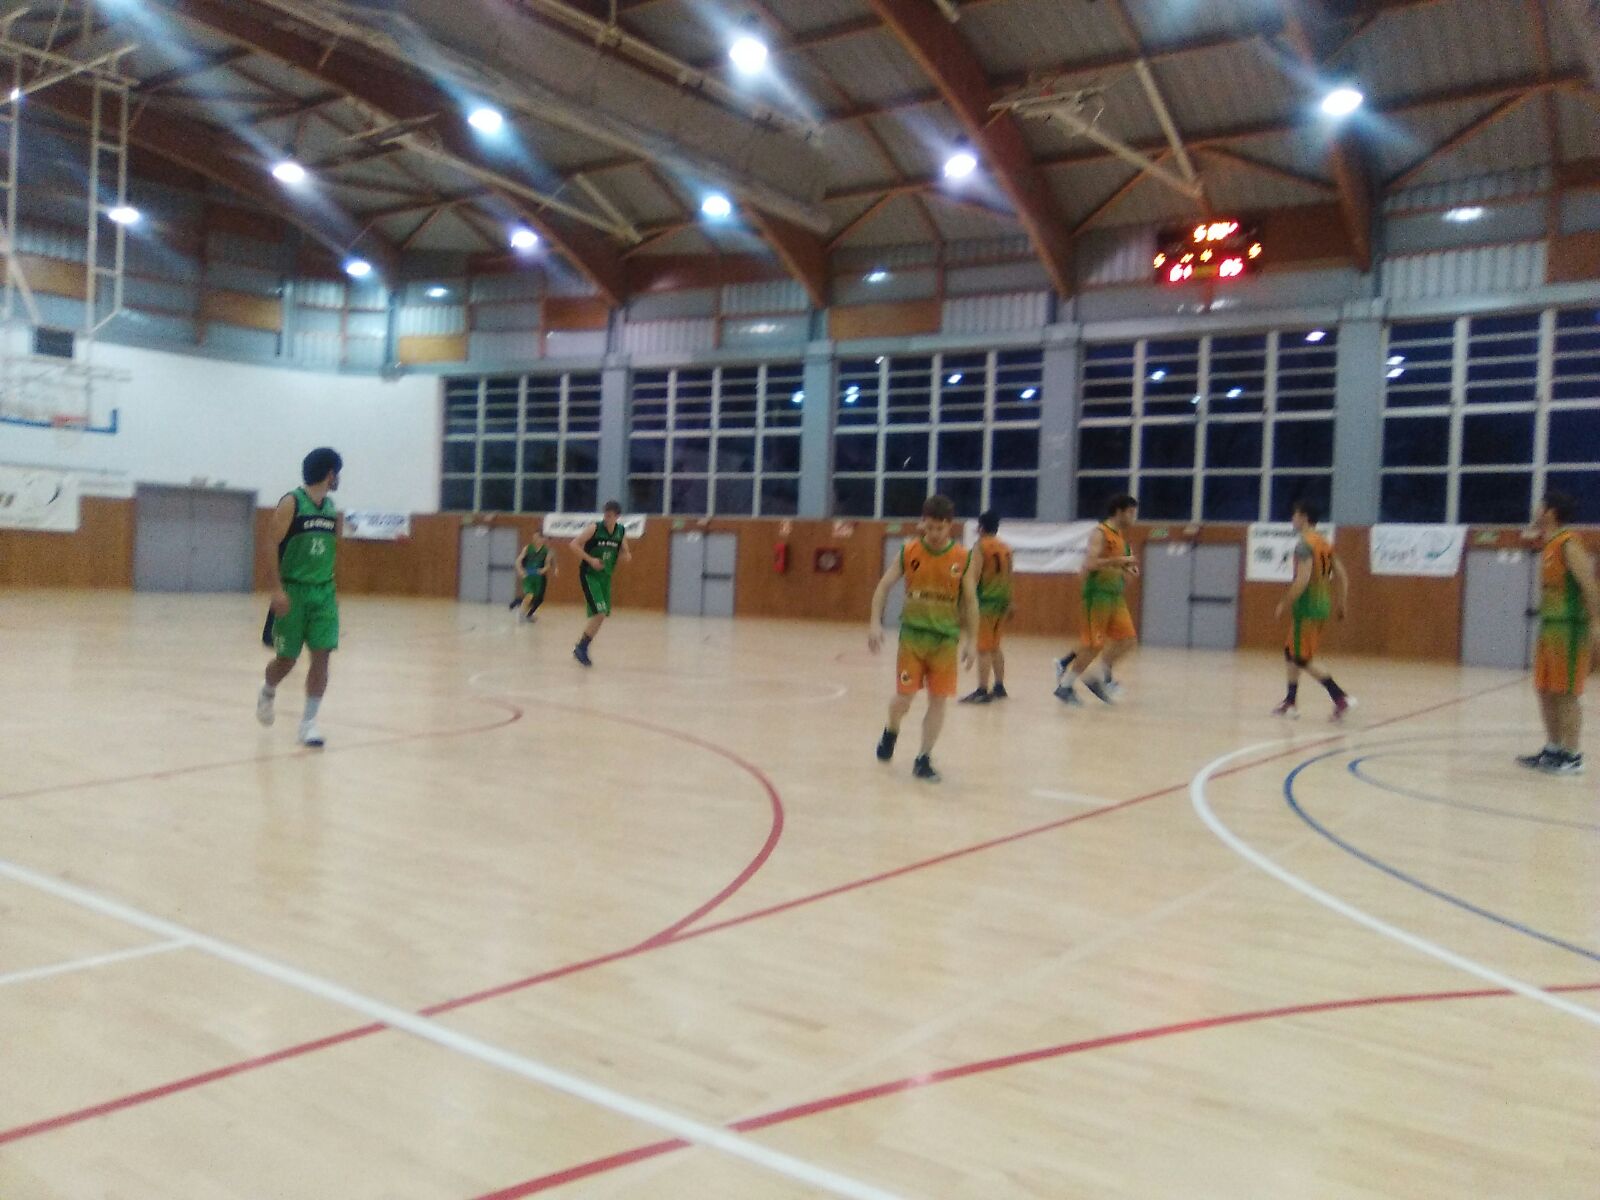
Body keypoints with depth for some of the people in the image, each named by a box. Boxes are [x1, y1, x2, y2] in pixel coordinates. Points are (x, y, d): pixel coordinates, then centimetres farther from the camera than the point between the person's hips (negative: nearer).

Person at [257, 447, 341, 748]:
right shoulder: (291, 504, -9)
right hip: (293, 591, -5)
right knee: (286, 658, 5)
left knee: (321, 656, -5)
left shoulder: (331, 509, 9)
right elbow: (272, 547, -13)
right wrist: (277, 590, -20)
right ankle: (267, 693, 38)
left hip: (323, 592, 5)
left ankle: (309, 721, 1)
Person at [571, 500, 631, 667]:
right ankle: (581, 647, -3)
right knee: (600, 614, -17)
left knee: (601, 616, 10)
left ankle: (581, 647, 26)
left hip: (605, 577, 6)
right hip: (589, 575, -6)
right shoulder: (594, 528, -13)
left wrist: (626, 556, -10)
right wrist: (590, 559, -21)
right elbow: (574, 544, -12)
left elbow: (623, 552, 14)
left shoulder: (622, 532, 2)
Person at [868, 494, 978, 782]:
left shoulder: (963, 558, -5)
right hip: (913, 633, 0)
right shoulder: (909, 551, -4)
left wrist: (968, 640, -1)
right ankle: (891, 732, 31)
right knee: (904, 696, -2)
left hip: (946, 638, 1)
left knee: (938, 699, 1)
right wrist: (875, 623, -9)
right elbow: (884, 586, 1)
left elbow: (970, 601, 2)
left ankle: (923, 759, 13)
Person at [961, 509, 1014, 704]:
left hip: (986, 600, -8)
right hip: (1003, 599, 8)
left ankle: (982, 691, -9)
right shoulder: (1006, 548, 14)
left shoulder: (981, 546, -8)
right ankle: (999, 686, 25)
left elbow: (975, 576, -15)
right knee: (995, 646, 20)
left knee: (983, 648, -7)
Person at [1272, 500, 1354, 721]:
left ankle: (1341, 698, -10)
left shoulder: (1304, 545, -15)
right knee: (1291, 653, 17)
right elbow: (1341, 576, 15)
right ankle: (1291, 703, 21)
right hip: (1320, 606, 9)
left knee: (1303, 659, -5)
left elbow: (1303, 580, -24)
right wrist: (1340, 605, 20)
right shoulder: (1324, 544, 13)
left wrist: (1285, 604, -17)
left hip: (1307, 608, -9)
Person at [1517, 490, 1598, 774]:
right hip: (1549, 627, 9)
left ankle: (1572, 756, 2)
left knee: (1566, 694, -5)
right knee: (1545, 692, 12)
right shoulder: (1549, 547, 14)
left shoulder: (1569, 545, -13)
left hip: (1569, 629, -9)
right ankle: (1553, 749, 20)